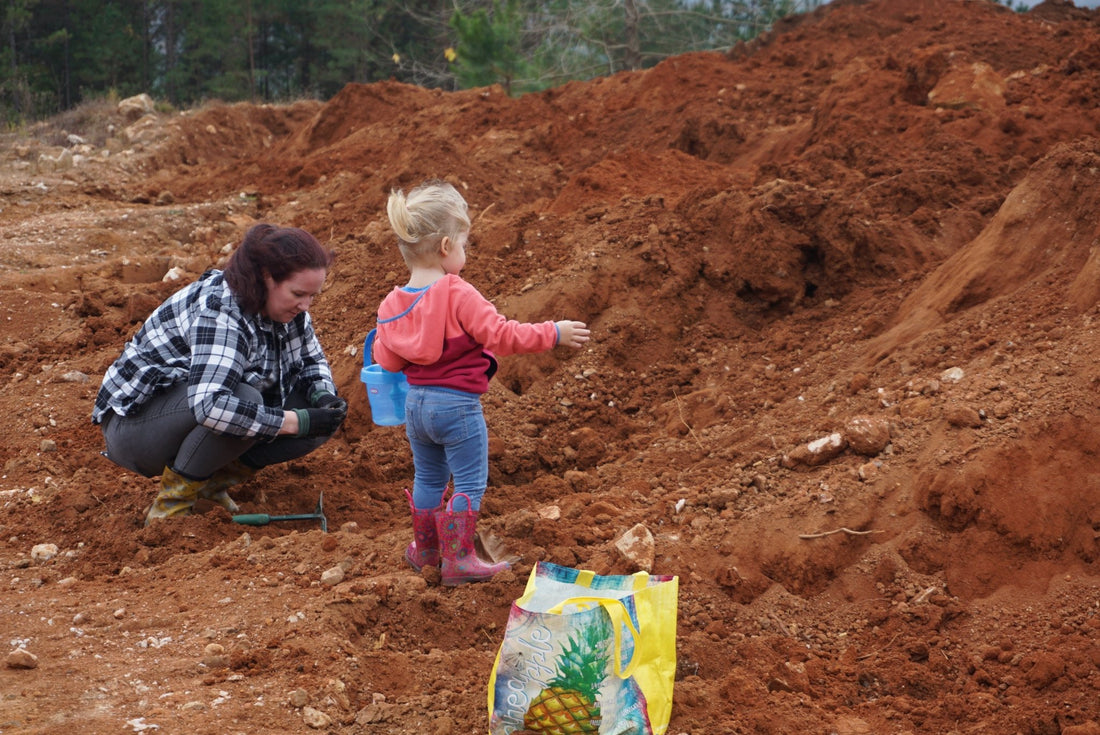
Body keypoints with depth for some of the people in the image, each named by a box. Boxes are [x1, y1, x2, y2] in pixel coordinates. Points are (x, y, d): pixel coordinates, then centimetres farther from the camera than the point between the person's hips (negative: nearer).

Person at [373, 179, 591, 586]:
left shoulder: (392, 304, 0)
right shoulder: (458, 296, -20)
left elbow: (388, 360, 8)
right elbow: (501, 334, -21)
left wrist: (381, 343, 31)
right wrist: (553, 333, -13)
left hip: (416, 403, 7)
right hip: (457, 405, -7)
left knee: (428, 477, 22)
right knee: (469, 483, 6)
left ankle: (425, 549, 35)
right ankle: (457, 558, 9)